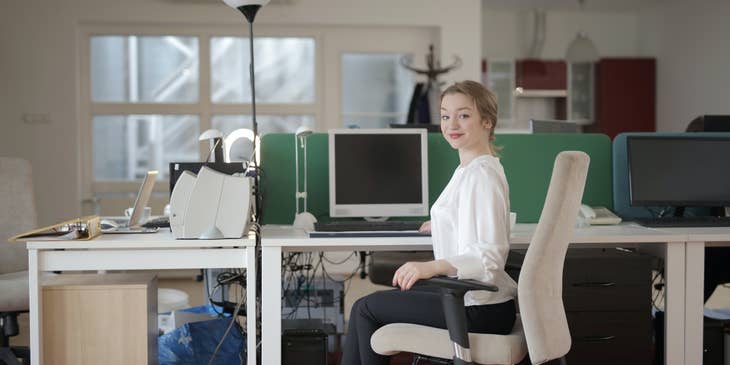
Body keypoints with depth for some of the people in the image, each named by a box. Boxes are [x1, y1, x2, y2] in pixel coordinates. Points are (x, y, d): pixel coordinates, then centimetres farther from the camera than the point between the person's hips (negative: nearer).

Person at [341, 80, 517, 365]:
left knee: (365, 308, 1)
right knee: (369, 303, 15)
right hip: (468, 296, 10)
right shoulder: (471, 169, 12)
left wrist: (433, 266, -41)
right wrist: (441, 225, 41)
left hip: (479, 310, -10)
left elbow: (488, 257, -27)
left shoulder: (481, 175, -19)